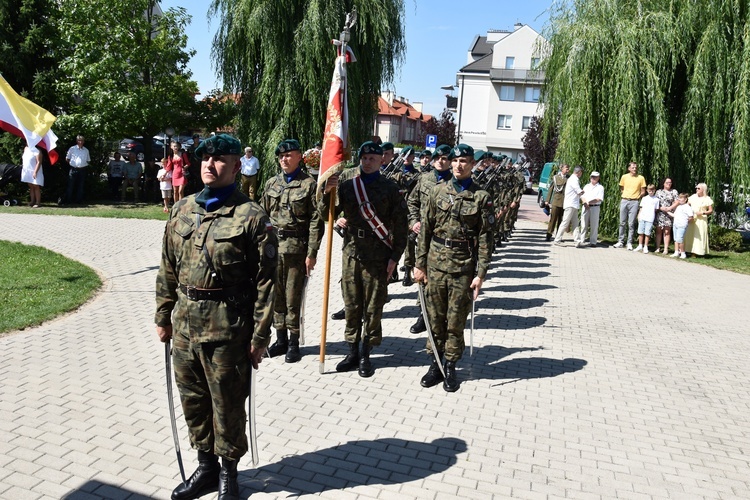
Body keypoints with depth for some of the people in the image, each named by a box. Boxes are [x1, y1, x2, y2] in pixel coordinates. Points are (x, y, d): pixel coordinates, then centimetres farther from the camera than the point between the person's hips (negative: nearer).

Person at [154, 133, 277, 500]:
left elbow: (265, 281, -11)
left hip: (227, 328, -5)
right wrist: (163, 316, 13)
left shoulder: (251, 217, -10)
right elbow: (167, 269, 14)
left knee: (227, 403, 8)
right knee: (193, 399, 17)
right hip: (185, 324, 6)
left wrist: (259, 336, -12)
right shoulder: (182, 210, 7)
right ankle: (206, 466, 37)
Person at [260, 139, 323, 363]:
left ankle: (294, 342, 15)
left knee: (293, 297, 1)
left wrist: (312, 254, -12)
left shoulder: (309, 184, -5)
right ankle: (281, 339, 24)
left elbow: (316, 222, -8)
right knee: (276, 295, 11)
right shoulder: (272, 183, 11)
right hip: (272, 247, 5)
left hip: (296, 248, -5)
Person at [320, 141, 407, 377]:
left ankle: (366, 355, 18)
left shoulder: (390, 188, -1)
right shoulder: (347, 184, 6)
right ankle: (353, 352, 24)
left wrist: (395, 256, -6)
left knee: (373, 307, 5)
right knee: (351, 305, 11)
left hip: (378, 256, -3)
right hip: (351, 252, 3)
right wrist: (327, 192, -14)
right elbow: (326, 214, 4)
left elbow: (400, 225, -1)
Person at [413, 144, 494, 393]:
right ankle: (435, 364, 23)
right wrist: (419, 264, 4)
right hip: (436, 262, 2)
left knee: (456, 320, 6)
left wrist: (481, 273, -8)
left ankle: (450, 367, 20)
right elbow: (426, 229, 7)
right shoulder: (438, 191, 5)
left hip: (464, 266, -2)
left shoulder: (481, 197, -2)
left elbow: (485, 238, -3)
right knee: (435, 316, 9)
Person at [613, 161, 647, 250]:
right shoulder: (624, 177, 8)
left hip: (634, 202, -2)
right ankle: (620, 242, 10)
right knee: (622, 223, 4)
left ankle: (629, 243, 2)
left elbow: (643, 192, 7)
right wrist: (622, 198, 6)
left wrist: (637, 198, -1)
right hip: (624, 201, 2)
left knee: (631, 224, -3)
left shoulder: (641, 178, 3)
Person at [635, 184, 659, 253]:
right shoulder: (644, 198, 11)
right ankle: (640, 246, 15)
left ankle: (645, 247, 5)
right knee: (640, 232, 5)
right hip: (642, 218, 2)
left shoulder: (656, 199, 6)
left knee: (647, 233, -2)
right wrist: (639, 216, 4)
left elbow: (656, 210, 9)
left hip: (650, 219, -2)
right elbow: (641, 208, 12)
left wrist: (653, 217, 3)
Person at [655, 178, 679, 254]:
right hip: (659, 213, 1)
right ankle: (657, 248, 4)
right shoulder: (658, 192, 12)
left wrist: (669, 208, -9)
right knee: (658, 231, 0)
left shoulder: (674, 191, 10)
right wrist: (661, 208, -9)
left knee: (667, 231, -4)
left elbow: (677, 202, 4)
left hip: (669, 214, -1)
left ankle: (666, 249, -4)